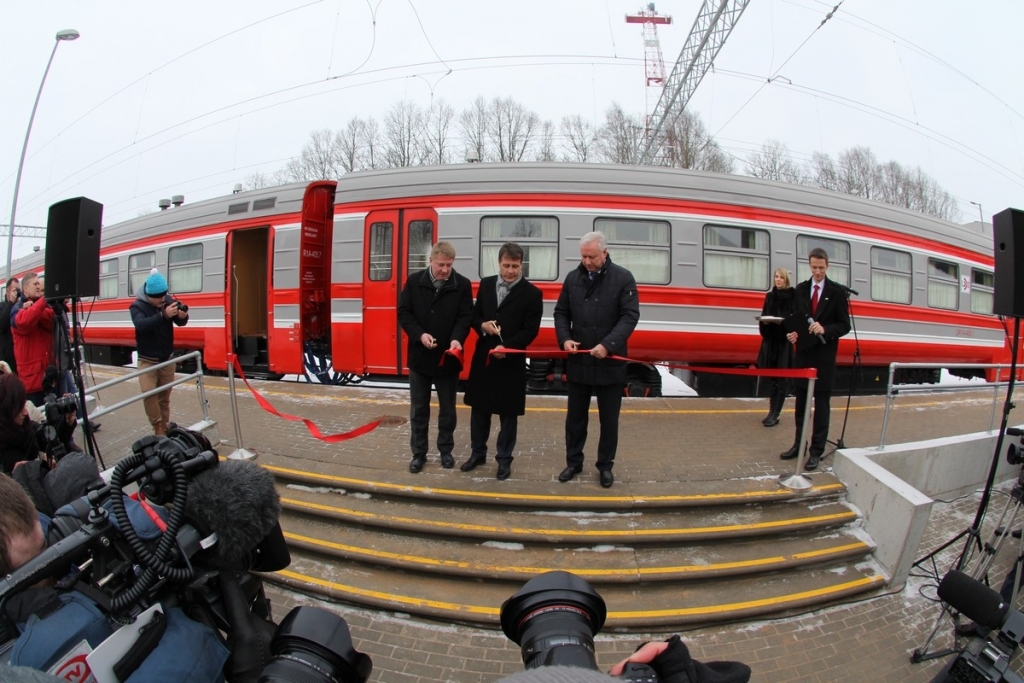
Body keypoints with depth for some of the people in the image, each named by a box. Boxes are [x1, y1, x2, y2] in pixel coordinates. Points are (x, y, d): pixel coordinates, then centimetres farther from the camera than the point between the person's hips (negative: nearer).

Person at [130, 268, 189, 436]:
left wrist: (182, 316, -30)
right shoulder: (137, 306, -16)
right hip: (147, 360, -3)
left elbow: (180, 323, -4)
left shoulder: (168, 300, -6)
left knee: (165, 396, 12)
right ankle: (158, 428, -5)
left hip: (167, 358, 3)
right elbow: (141, 325, -34)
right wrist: (164, 315, -50)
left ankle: (165, 427, 23)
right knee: (149, 393, -16)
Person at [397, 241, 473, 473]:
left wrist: (457, 338, -26)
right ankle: (418, 453, 22)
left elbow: (465, 316, -7)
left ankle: (446, 450, 28)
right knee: (418, 408, 10)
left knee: (447, 409, 12)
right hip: (420, 356, 0)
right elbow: (404, 313, -3)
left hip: (448, 357, 0)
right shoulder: (414, 282, -3)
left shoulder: (463, 285, -4)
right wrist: (420, 334, -18)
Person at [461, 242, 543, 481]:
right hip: (483, 357, 4)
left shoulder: (532, 293, -7)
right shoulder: (486, 284, 7)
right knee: (479, 408, 13)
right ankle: (478, 453, 29)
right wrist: (482, 326, -11)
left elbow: (530, 331, -11)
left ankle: (504, 459, 21)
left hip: (511, 362, -4)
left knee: (508, 413, 6)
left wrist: (506, 347, -22)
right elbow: (475, 315, 12)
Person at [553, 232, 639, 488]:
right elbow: (561, 312, 8)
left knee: (609, 419, 10)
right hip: (578, 362, 3)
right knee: (575, 416, 13)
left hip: (610, 363, -2)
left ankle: (605, 466, 26)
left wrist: (608, 345, -23)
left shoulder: (623, 278, -6)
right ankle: (573, 462, 29)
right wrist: (565, 338, -10)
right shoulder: (573, 278, 3)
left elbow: (630, 316, -12)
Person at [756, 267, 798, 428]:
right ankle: (772, 412, 14)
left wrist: (782, 321, -22)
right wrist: (764, 321, -6)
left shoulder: (793, 296, -2)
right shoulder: (769, 296, 13)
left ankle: (775, 414, -1)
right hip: (770, 340, 5)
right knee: (772, 377, 8)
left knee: (781, 378, -3)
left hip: (785, 341, -5)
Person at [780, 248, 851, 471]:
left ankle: (817, 450, 8)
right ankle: (799, 443, 24)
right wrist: (792, 332, -9)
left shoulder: (837, 292, -3)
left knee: (821, 404, 2)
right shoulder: (800, 289, 7)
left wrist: (824, 329, -23)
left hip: (824, 356, -4)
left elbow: (844, 326, -5)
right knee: (801, 401, 12)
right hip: (803, 352, 4)